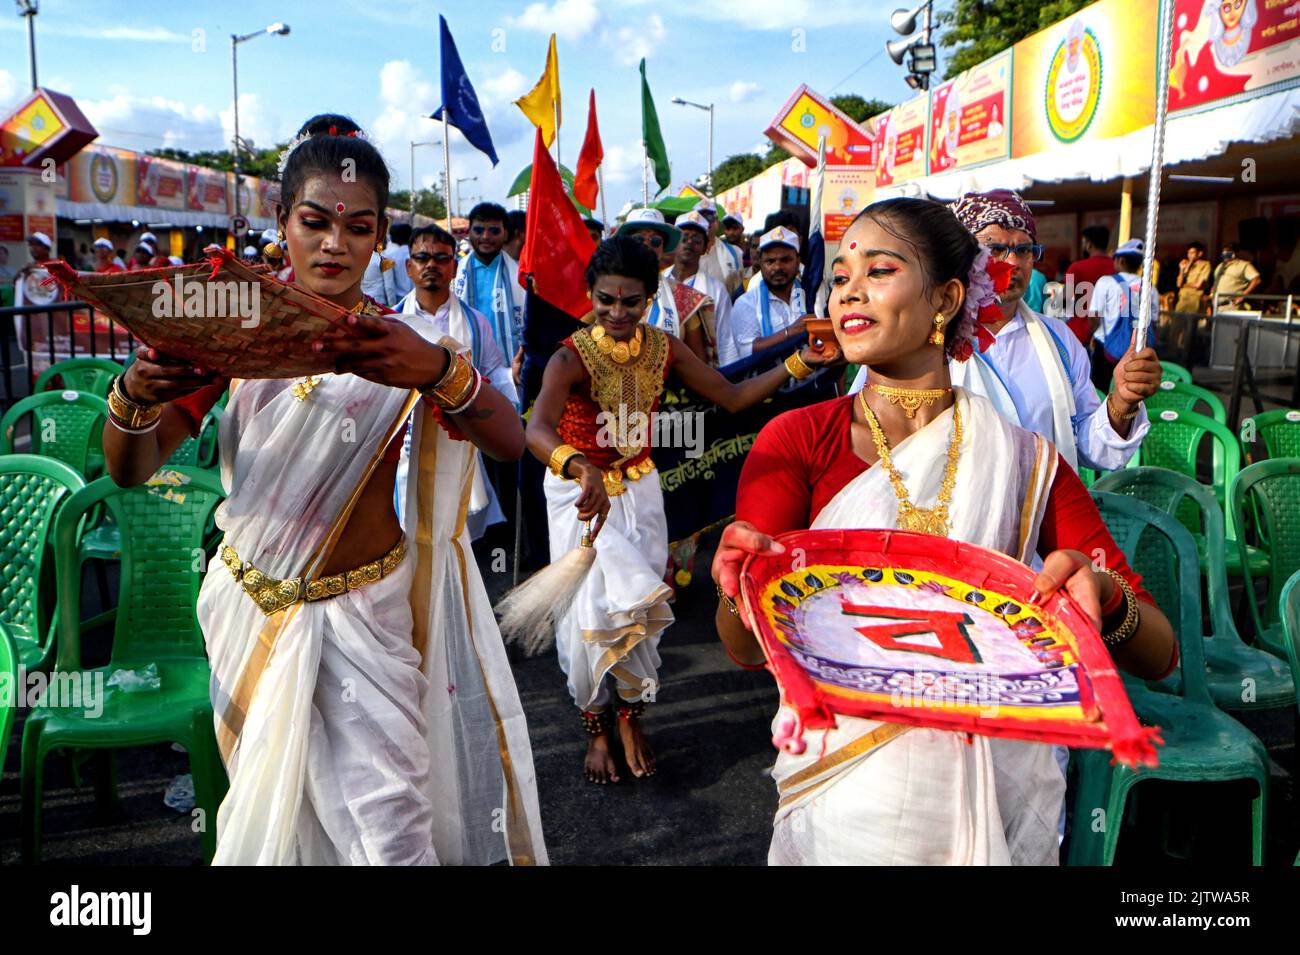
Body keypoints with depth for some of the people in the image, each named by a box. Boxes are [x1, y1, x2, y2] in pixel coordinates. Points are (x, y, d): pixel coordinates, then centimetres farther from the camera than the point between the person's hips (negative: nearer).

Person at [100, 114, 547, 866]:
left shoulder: (400, 345, -4)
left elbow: (510, 441, -21)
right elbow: (131, 470, -7)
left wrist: (436, 369, -42)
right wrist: (135, 394, -30)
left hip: (365, 613, -1)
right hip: (250, 608, 2)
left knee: (390, 832, -2)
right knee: (269, 809, 16)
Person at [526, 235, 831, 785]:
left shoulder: (663, 348, -5)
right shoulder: (572, 357, -22)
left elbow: (732, 398, -1)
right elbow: (537, 429, -41)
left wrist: (798, 364, -11)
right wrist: (581, 469, -61)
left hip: (639, 491, 4)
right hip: (582, 494, -4)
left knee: (636, 607, 9)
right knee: (593, 608, -2)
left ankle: (629, 714, 31)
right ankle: (597, 727, 22)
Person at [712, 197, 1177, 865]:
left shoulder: (1025, 460, -4)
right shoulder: (795, 440, -7)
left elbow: (1159, 656, -5)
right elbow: (747, 650, -12)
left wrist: (1103, 595, -27)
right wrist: (736, 591, -34)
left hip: (992, 779, 1)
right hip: (844, 783, -1)